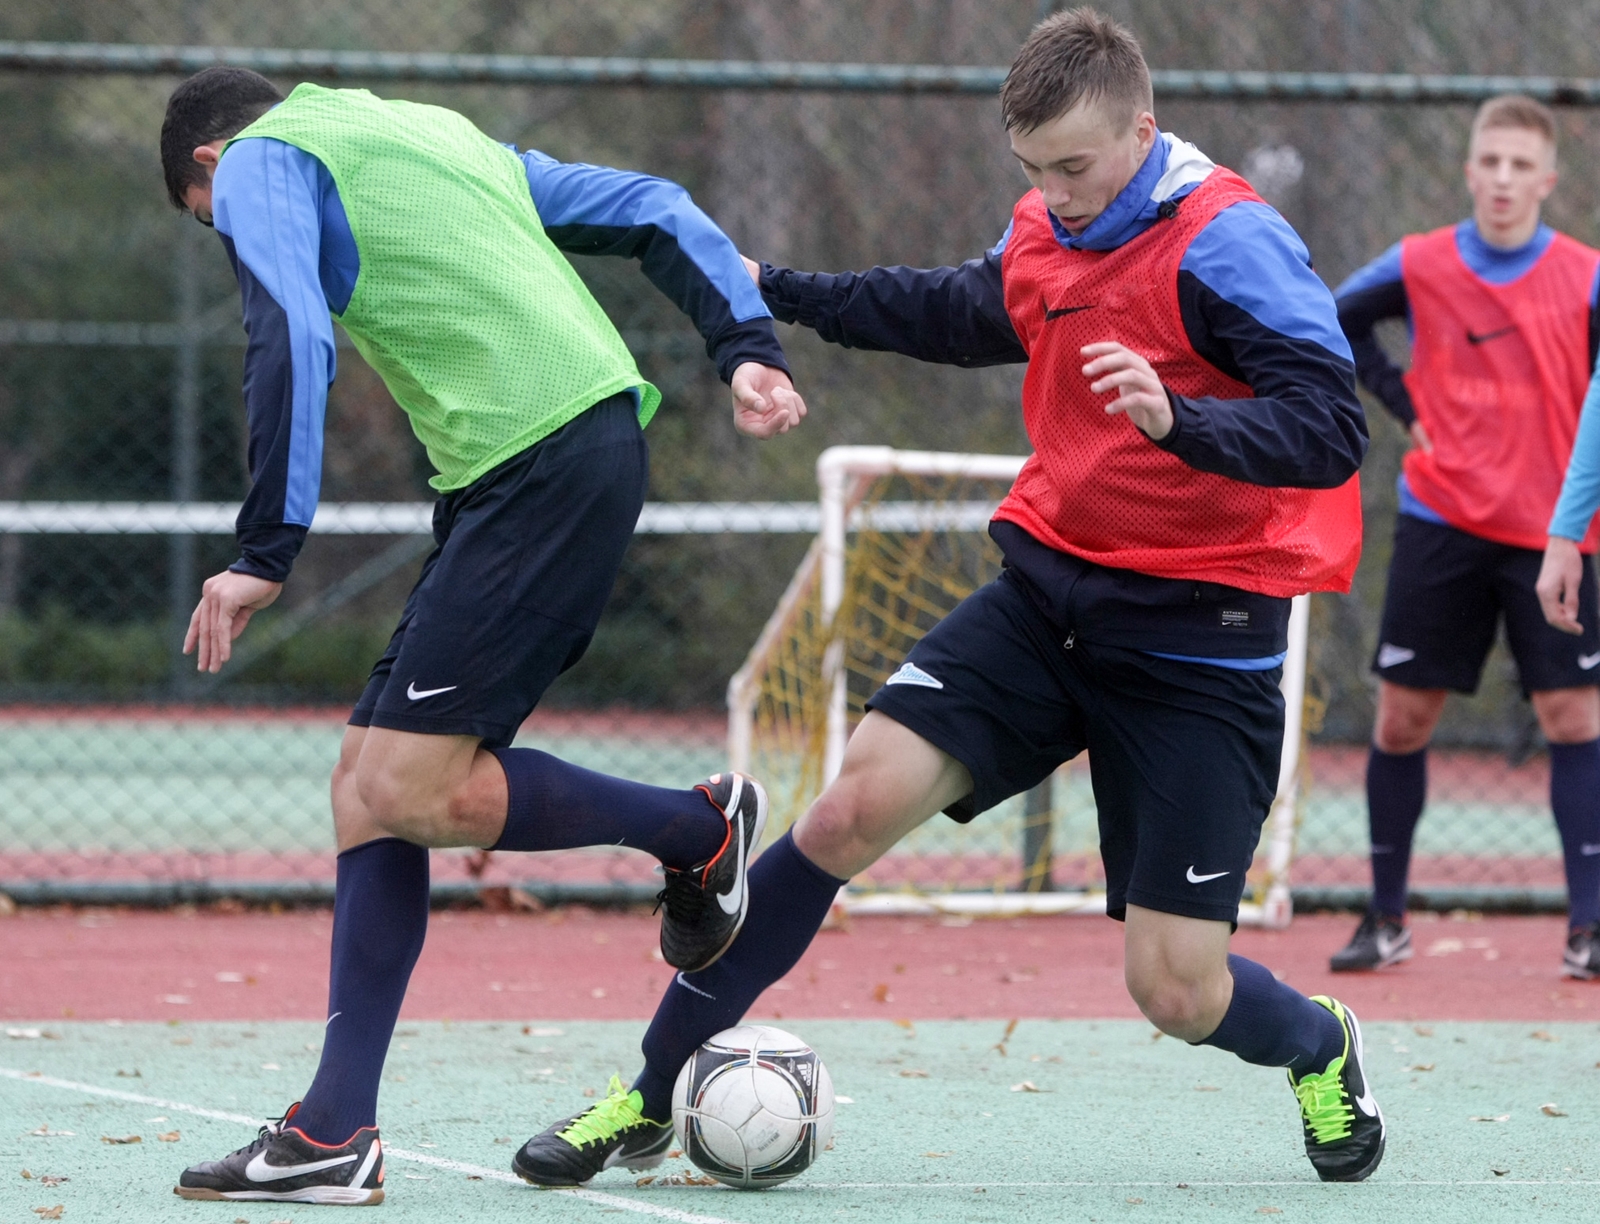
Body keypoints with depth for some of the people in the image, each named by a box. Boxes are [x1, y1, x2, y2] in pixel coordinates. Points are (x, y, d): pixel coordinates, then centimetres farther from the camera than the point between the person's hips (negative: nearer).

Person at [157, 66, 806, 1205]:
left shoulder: (259, 163, 6)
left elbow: (293, 342, -13)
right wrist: (749, 344, 14)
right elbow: (653, 210, 23)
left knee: (411, 791, -10)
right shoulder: (440, 135, 30)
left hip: (541, 462, -9)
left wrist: (266, 553, -14)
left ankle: (702, 827, 9)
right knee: (369, 780, 6)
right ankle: (334, 1135, 3)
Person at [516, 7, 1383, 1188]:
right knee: (856, 804, -13)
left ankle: (1320, 1049, 32)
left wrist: (1179, 418, -43)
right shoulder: (1044, 236, 5)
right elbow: (955, 310, 29)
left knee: (1176, 991, -6)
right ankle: (652, 1097, -2)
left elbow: (1332, 432, -27)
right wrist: (777, 290, 32)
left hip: (1197, 636, -6)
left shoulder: (1228, 242, -17)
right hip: (1053, 589, 6)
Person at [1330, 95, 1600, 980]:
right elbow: (1336, 324, 19)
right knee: (1402, 716, 3)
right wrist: (1403, 401, 7)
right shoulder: (1418, 268, 1)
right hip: (1441, 524, 1)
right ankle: (1386, 920, 15)